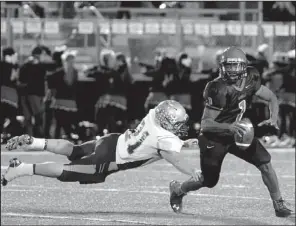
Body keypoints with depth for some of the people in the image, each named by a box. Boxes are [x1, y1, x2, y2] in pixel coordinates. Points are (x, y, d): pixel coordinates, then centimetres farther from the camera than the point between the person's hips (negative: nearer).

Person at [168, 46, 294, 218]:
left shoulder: (250, 80, -12)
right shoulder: (218, 89, -30)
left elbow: (271, 98, 1)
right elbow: (205, 123, -30)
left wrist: (273, 119, -18)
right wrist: (229, 127, -46)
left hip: (236, 133, 5)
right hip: (214, 138, -5)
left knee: (264, 162, -14)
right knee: (209, 181, 6)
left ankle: (279, 205, -6)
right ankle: (177, 190, 37)